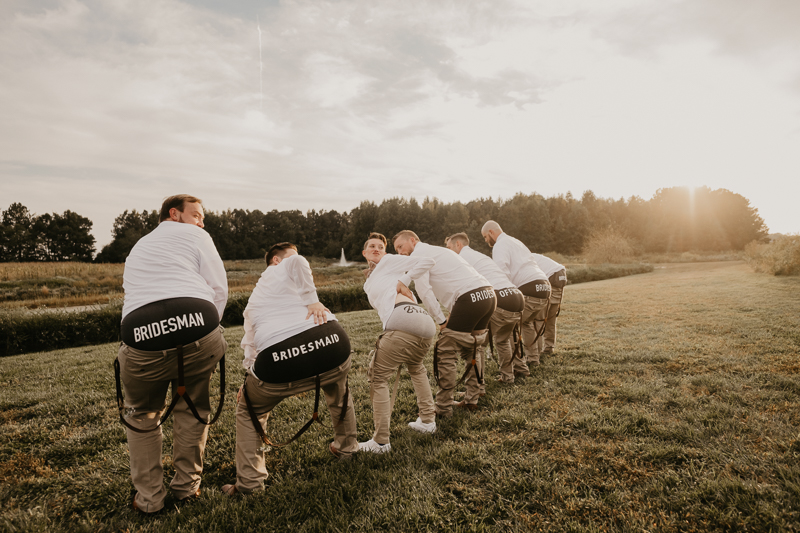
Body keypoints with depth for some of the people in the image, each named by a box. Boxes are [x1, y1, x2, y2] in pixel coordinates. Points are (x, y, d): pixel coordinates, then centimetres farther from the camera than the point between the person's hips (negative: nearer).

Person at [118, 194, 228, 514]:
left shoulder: (138, 247, 35)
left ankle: (148, 498, 31)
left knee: (141, 416, 27)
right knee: (192, 409, 22)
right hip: (197, 328, -3)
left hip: (143, 336, 3)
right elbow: (218, 289, 8)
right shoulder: (194, 236, 18)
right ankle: (187, 485, 33)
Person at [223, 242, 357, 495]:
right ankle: (346, 446, 49)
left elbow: (250, 343, 34)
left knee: (248, 410, 30)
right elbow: (298, 261, -6)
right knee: (338, 392, 34)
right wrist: (312, 301, -4)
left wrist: (248, 377, 42)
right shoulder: (288, 267, 20)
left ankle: (249, 480, 28)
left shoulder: (254, 297, 33)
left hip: (279, 361, 2)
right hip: (331, 343, -1)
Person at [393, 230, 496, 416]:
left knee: (445, 353, -1)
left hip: (470, 297, -10)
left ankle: (443, 408, 5)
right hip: (488, 295, 10)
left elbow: (424, 291, -10)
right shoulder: (435, 251, 29)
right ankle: (472, 400, 27)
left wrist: (441, 320, -7)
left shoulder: (419, 253, 2)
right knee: (470, 349, 22)